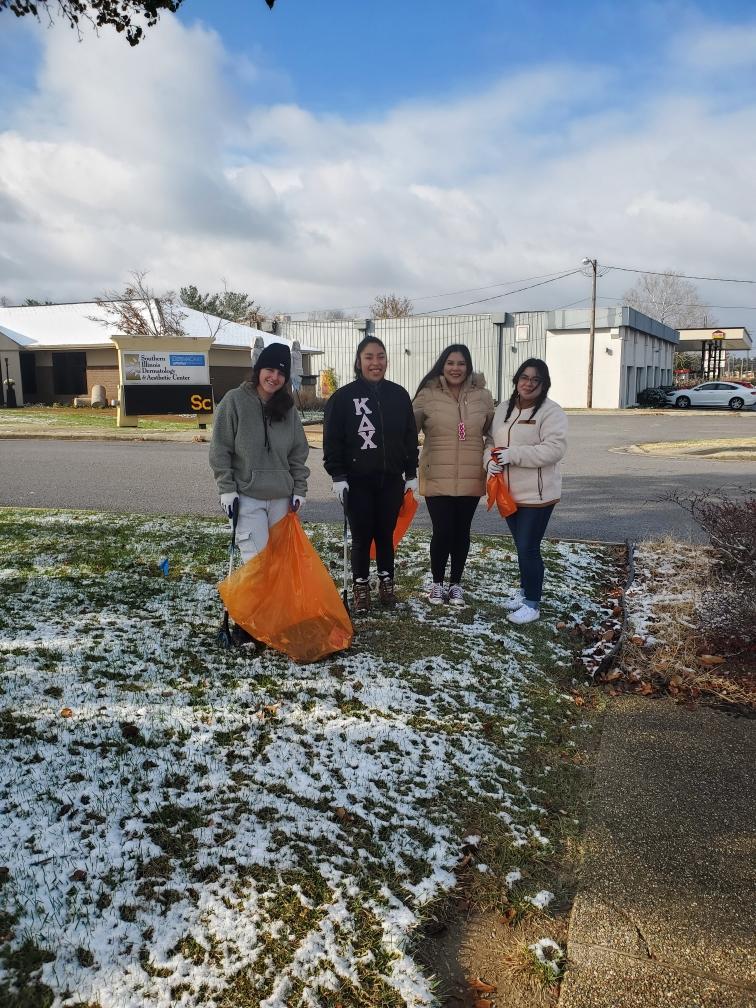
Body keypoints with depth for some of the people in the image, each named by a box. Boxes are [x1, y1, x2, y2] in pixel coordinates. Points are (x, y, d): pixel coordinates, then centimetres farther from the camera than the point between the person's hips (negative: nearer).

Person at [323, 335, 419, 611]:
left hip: (391, 479, 2)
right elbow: (332, 440, -4)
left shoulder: (399, 395, 6)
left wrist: (411, 474, 9)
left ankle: (386, 581, 27)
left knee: (386, 534, 11)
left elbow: (410, 437, 10)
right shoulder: (343, 397, -4)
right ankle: (361, 586, 19)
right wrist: (337, 476, -9)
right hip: (357, 481, -2)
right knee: (361, 536, 4)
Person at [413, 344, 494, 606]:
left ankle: (455, 584, 28)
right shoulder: (428, 394, -4)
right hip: (437, 477, -2)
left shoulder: (482, 395, 2)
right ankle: (437, 583, 20)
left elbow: (492, 431, 13)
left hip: (470, 478, 2)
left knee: (461, 532, 11)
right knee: (442, 532, -2)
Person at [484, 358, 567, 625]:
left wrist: (513, 454, -25)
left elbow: (555, 448, -22)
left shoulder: (551, 412, -12)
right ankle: (525, 591, 35)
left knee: (529, 548, -4)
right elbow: (491, 441, 15)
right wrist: (490, 460, -8)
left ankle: (532, 602, 10)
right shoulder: (503, 409, 10)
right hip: (509, 492, 7)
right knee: (521, 546, 19)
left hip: (537, 493, -7)